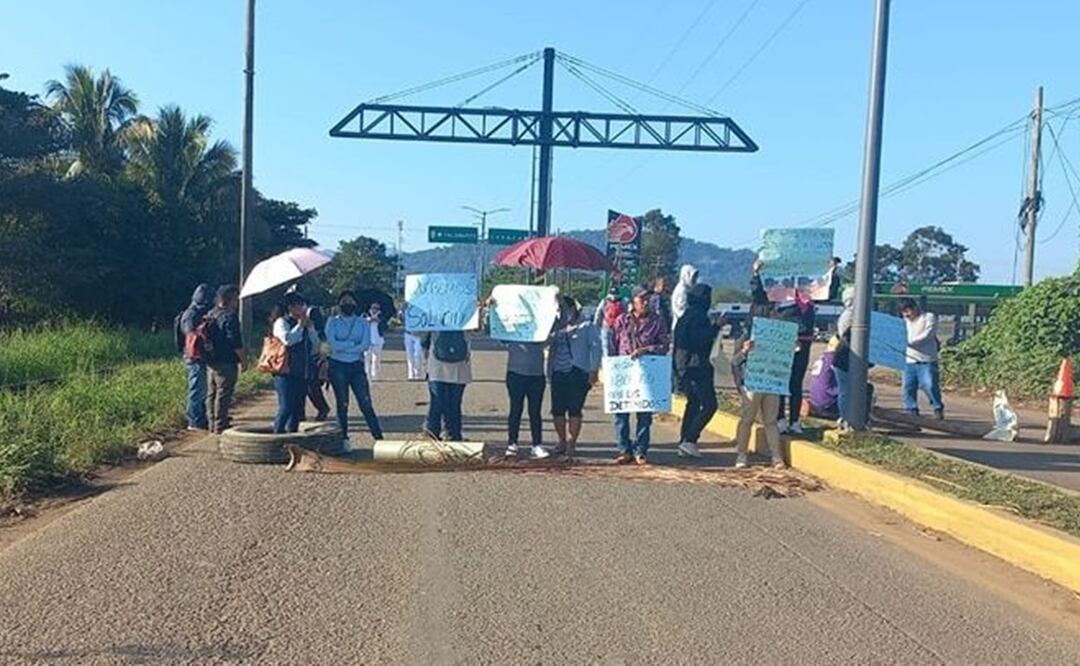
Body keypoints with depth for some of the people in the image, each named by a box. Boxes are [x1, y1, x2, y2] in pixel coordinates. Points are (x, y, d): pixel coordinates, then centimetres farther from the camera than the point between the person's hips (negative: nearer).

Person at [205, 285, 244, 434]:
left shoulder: (211, 314, 11)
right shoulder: (230, 316, -16)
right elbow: (236, 343, -19)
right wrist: (243, 359, -8)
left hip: (211, 361, 9)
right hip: (226, 363, -9)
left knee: (212, 393, 15)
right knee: (223, 395, -3)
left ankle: (212, 424, 22)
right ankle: (220, 426, 0)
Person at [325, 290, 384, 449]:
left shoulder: (363, 322, 8)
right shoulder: (332, 321, 6)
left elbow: (365, 345, -7)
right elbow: (332, 343, -10)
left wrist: (343, 346, -11)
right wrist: (353, 344, -10)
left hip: (356, 366, 0)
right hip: (338, 366, 0)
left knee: (366, 403, -4)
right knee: (342, 403, 4)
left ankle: (379, 437, -2)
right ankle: (344, 438, 13)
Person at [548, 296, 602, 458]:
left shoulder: (587, 326, 4)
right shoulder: (557, 328, 18)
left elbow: (596, 348, -2)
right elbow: (551, 349, 19)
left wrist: (594, 370, -10)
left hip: (578, 373, -5)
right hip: (558, 374, 5)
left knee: (574, 411, -5)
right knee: (557, 410, 4)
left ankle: (571, 444, 5)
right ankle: (562, 442, 19)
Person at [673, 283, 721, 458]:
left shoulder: (686, 316, 17)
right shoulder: (698, 316, -13)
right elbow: (701, 339, -22)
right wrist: (716, 326, -16)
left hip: (682, 365, 10)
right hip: (696, 365, -10)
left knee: (693, 403, 16)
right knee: (709, 404, -7)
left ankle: (684, 443, 15)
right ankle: (689, 440, -12)